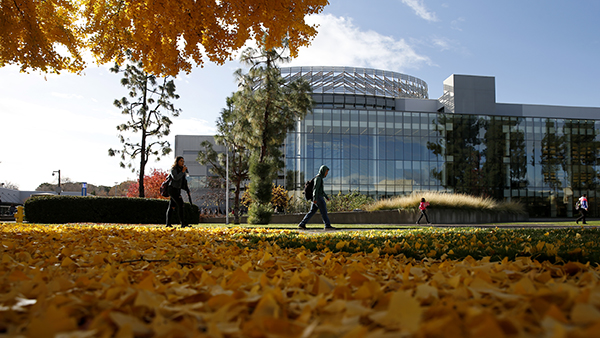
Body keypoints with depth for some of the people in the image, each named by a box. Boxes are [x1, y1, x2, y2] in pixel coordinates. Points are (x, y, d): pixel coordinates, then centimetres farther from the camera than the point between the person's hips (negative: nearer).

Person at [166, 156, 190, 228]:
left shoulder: (182, 169, 14)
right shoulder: (173, 169, -9)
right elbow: (175, 178, -23)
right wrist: (182, 171, -18)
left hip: (177, 190, 8)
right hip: (172, 189, -8)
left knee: (172, 206, 7)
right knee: (180, 204, -16)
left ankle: (168, 224, 8)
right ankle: (183, 223, -19)